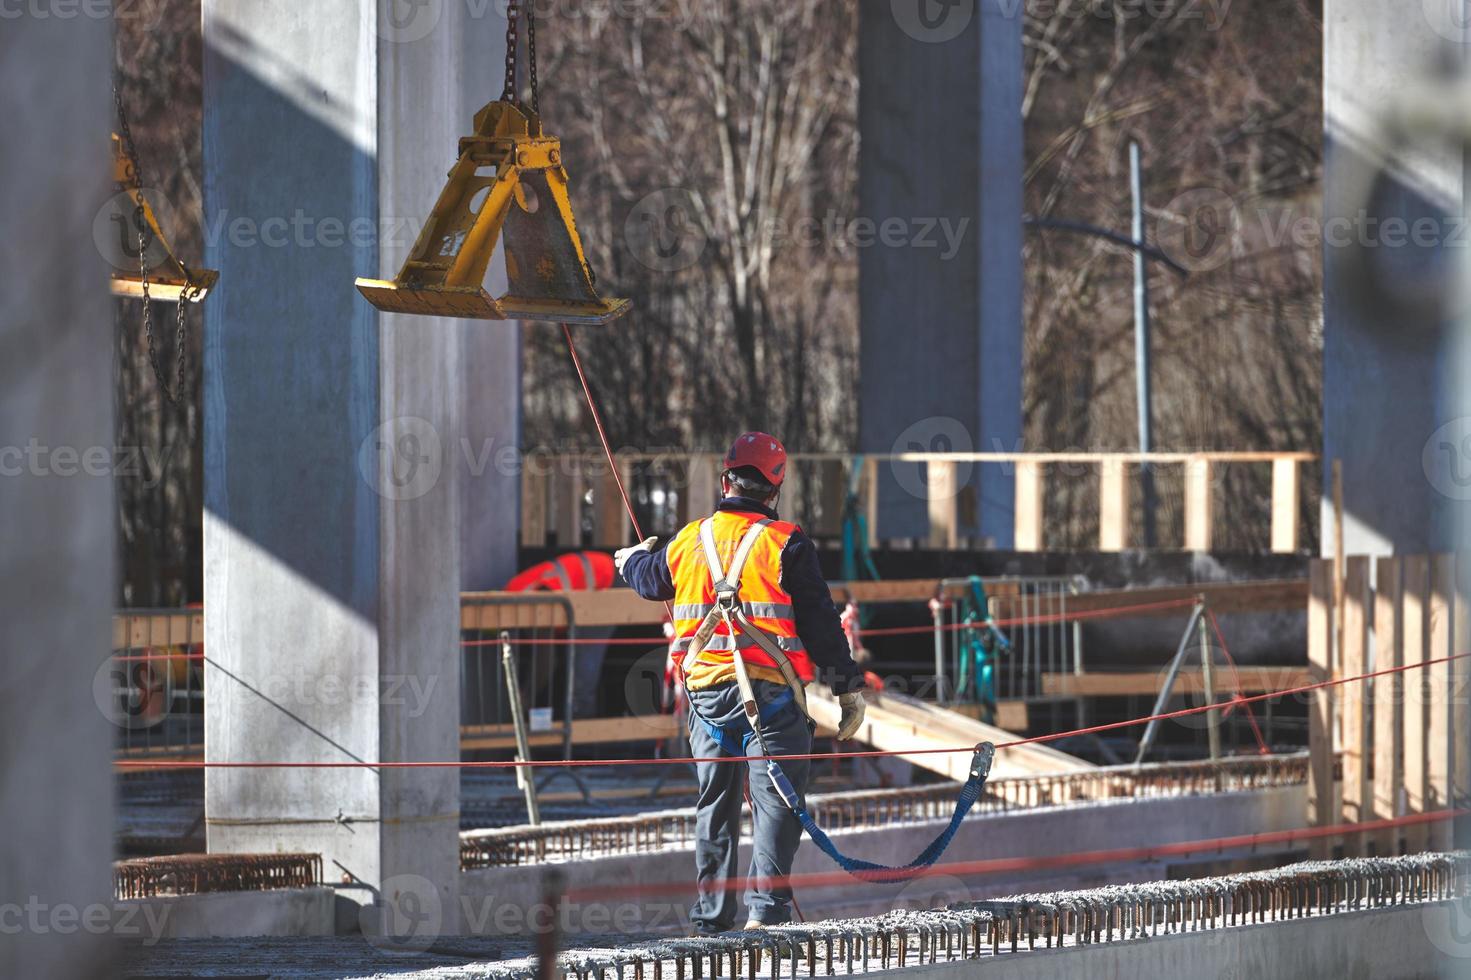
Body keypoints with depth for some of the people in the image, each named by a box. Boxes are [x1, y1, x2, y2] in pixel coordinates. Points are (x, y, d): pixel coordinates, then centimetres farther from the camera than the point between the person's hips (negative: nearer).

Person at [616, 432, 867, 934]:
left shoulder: (689, 542, 7)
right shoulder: (785, 544, -7)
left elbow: (650, 580, 29)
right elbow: (820, 621, -7)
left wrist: (632, 559, 53)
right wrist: (849, 686, -1)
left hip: (706, 690, 4)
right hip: (771, 691, -4)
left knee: (715, 804, 13)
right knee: (774, 798, -3)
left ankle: (711, 915, 15)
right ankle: (766, 906, -15)